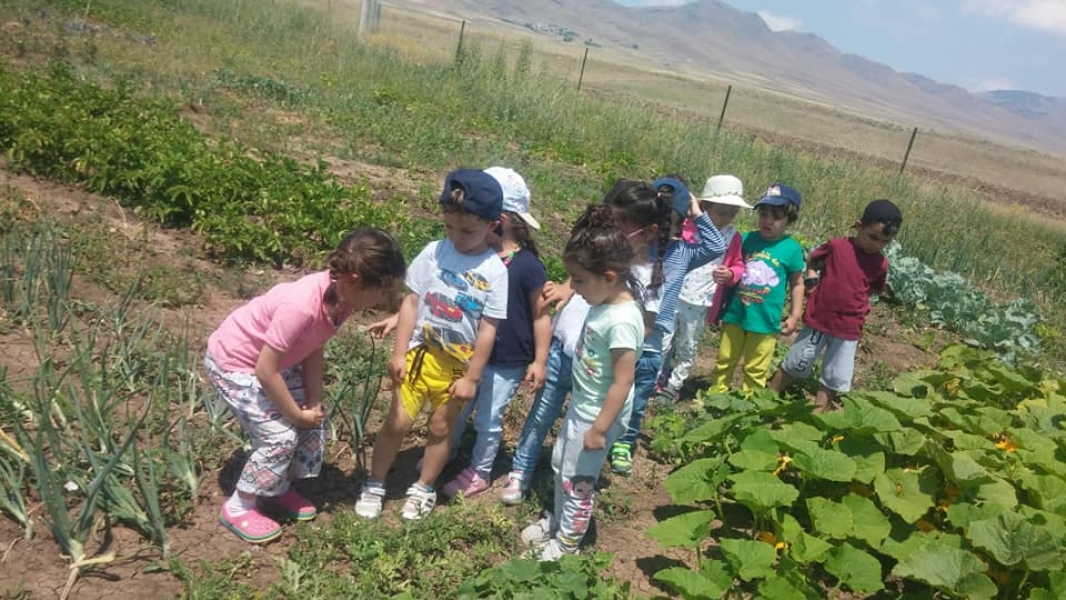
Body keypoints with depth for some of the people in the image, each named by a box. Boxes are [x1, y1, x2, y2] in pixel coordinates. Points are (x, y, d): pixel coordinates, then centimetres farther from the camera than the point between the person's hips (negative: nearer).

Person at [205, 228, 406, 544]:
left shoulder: (341, 296, -15)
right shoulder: (301, 306, -40)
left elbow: (314, 349, -3)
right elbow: (265, 371, -32)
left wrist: (313, 402, -8)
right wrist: (296, 414, -18)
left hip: (274, 358, 8)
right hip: (232, 362, -8)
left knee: (311, 422, 7)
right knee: (280, 435, -11)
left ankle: (279, 490, 29)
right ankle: (238, 508, 11)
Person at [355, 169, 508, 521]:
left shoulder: (494, 272, -12)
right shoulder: (434, 252, -7)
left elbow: (487, 329, -9)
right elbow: (411, 302, -2)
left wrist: (472, 377, -7)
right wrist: (398, 352, -5)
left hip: (458, 365, 0)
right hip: (420, 353, 1)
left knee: (441, 428, 13)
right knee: (398, 422, 3)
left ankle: (423, 489, 35)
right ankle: (374, 485, 24)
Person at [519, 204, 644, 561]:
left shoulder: (622, 321, -32)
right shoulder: (606, 299, -7)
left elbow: (622, 383, -29)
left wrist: (600, 428, -23)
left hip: (599, 413, -9)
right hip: (581, 404, 9)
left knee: (578, 479, 10)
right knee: (560, 464, 25)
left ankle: (567, 542, 33)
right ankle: (556, 521, 48)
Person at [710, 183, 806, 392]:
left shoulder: (792, 249, -8)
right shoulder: (746, 239, -2)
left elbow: (797, 284, 0)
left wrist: (795, 316, -2)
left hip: (765, 320, -2)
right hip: (735, 314, 3)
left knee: (756, 370, 12)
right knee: (724, 362, 16)